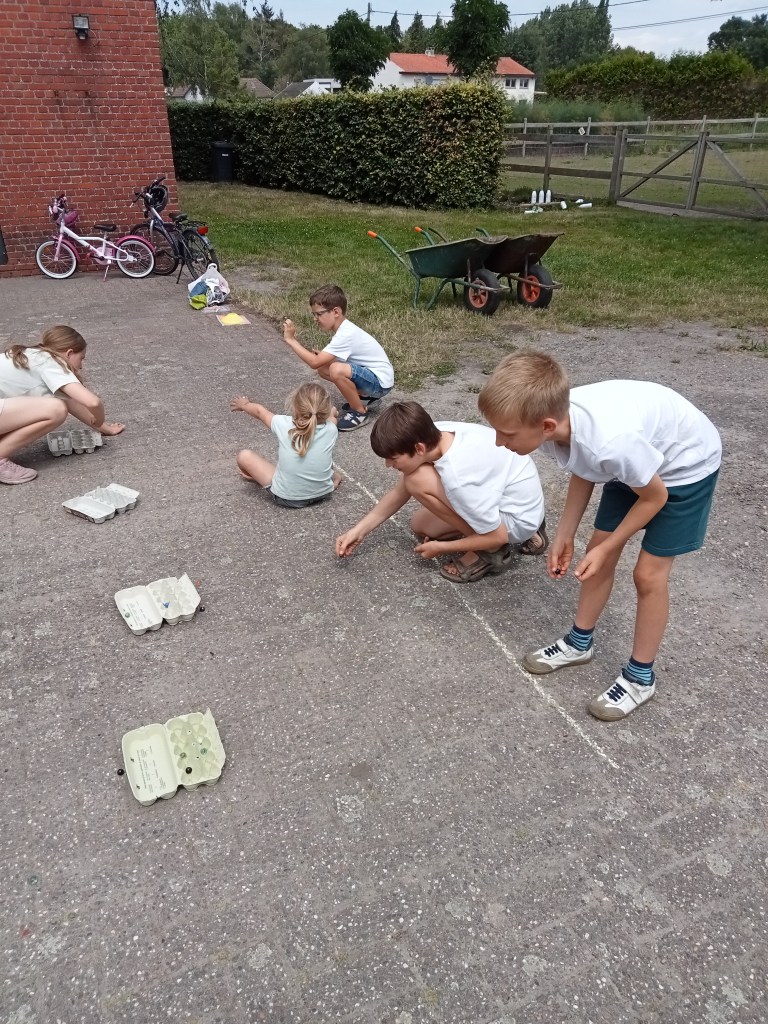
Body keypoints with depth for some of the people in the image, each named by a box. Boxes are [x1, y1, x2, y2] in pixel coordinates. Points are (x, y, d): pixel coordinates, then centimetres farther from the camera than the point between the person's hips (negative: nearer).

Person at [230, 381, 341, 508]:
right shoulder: (330, 430, -17)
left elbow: (260, 411, 5)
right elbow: (332, 414, 10)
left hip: (286, 498, -2)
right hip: (323, 494, 3)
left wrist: (244, 405, 26)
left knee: (244, 456, 10)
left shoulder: (284, 425, -19)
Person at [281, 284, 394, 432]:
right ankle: (364, 397, 17)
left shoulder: (346, 335, -27)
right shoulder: (343, 328, 3)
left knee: (337, 370, -32)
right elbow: (320, 358, 5)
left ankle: (360, 412, -9)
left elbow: (315, 362, -30)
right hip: (367, 373, 10)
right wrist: (296, 341, -7)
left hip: (381, 381, -10)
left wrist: (290, 340, -22)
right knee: (323, 368, 4)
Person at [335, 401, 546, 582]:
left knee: (418, 481, -22)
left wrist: (441, 547, -11)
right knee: (420, 525, 17)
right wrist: (360, 530, 2)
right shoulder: (436, 434, -11)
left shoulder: (457, 478, -34)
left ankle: (490, 551, -5)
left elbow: (497, 536, -23)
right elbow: (400, 492, 3)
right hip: (517, 494, 8)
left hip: (518, 518, -8)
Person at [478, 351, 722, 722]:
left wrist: (607, 547, -14)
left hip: (685, 464, -6)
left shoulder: (610, 442, -45)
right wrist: (564, 535, -2)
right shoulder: (557, 419, -24)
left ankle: (640, 676, 17)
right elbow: (583, 472, -2)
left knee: (649, 574, -2)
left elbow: (654, 496, -23)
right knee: (597, 555, 10)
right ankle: (579, 643, 30)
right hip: (636, 459, 6)